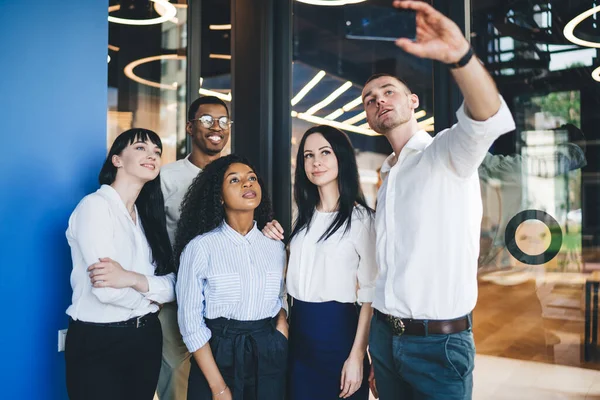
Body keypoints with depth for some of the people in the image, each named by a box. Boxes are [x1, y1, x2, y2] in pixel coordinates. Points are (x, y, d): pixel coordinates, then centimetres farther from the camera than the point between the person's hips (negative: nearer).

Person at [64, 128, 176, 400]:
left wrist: (133, 279, -22)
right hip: (98, 342, -6)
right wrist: (149, 295, -5)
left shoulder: (147, 215, 9)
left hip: (147, 337, 7)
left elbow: (171, 287, -3)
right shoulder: (95, 205, -13)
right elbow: (107, 291, -23)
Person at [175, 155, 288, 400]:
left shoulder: (276, 246, 2)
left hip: (269, 358, 4)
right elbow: (191, 320, -10)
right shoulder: (200, 247, -11)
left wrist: (280, 341, -6)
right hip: (218, 354, -3)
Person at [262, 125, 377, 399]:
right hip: (299, 329, 6)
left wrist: (357, 356, -15)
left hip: (338, 329, -6)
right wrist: (275, 243, 0)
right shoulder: (305, 216, 9)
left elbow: (370, 294, -11)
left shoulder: (361, 217, -10)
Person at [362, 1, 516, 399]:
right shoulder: (387, 176, 13)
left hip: (439, 340, -7)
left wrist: (459, 55, -50)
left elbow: (490, 120, -32)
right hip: (384, 333, 7)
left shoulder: (446, 153, -8)